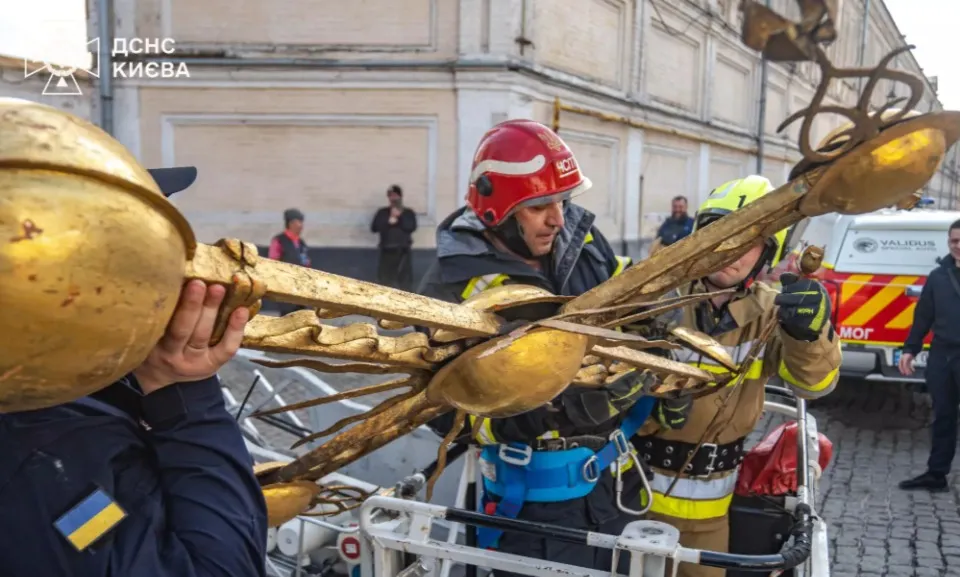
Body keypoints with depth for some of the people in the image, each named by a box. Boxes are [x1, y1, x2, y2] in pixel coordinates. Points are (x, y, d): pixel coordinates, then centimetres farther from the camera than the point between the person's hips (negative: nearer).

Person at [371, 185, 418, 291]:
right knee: (384, 281, -4)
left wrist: (399, 217, -10)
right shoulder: (382, 212, 12)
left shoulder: (408, 213, 9)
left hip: (403, 251, -1)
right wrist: (389, 222, -9)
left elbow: (411, 227, -6)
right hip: (386, 251, 1)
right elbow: (374, 228, 1)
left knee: (404, 282, -4)